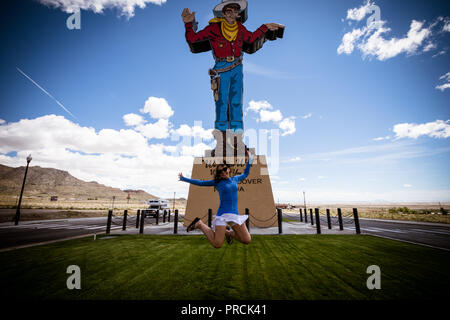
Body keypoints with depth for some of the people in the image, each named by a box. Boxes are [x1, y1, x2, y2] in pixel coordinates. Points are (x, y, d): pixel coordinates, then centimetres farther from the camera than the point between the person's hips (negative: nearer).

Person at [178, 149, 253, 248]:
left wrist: (249, 159, 29)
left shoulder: (235, 179, 13)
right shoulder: (217, 182, 4)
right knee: (217, 244, -8)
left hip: (235, 214, 4)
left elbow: (245, 174, 32)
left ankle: (228, 233, 25)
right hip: (223, 214, -4)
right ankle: (199, 224, 12)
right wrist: (184, 179, 11)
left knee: (247, 240, 0)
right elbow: (200, 183, 9)